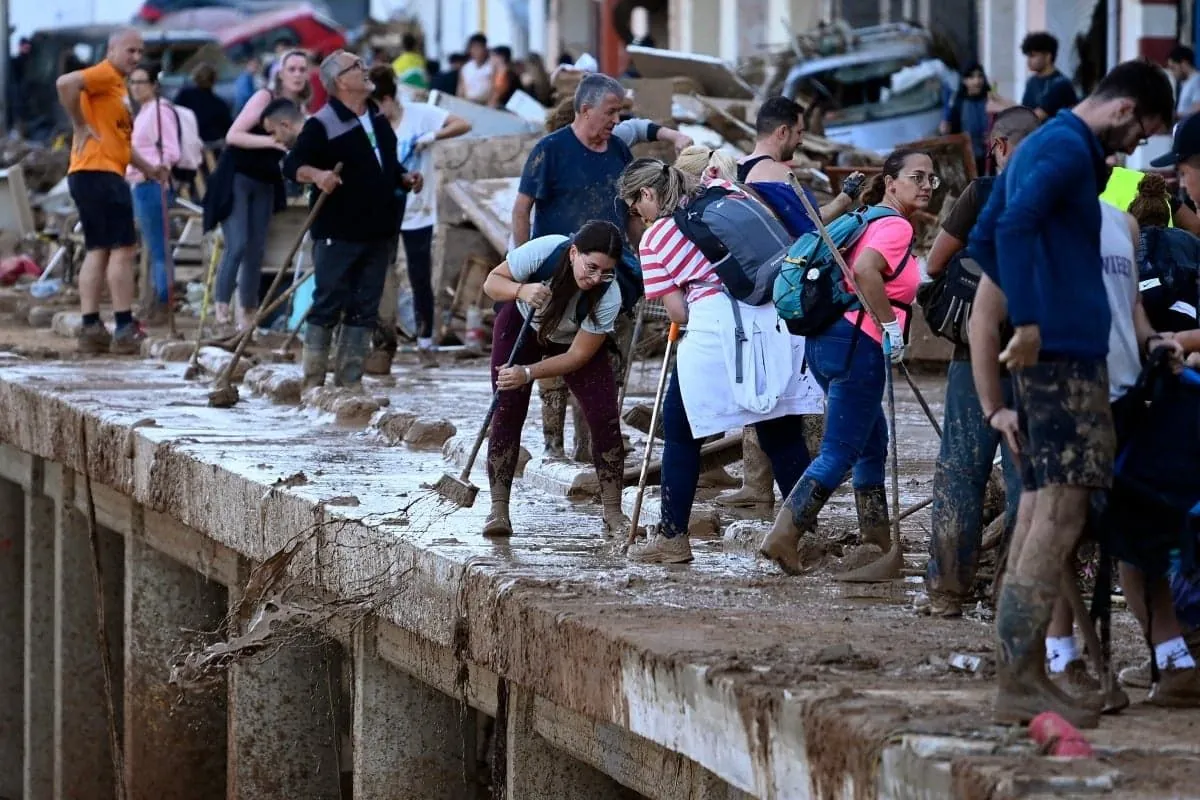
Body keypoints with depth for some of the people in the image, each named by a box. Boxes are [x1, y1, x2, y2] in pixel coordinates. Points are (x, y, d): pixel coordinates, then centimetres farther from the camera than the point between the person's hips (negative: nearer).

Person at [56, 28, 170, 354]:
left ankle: (90, 328, 9)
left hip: (104, 173, 10)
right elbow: (65, 83, -27)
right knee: (122, 248, -8)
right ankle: (125, 330, -8)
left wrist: (148, 168, 23)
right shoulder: (104, 75, -8)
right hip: (97, 172, -10)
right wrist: (81, 126, -20)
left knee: (98, 251, 10)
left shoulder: (118, 85, 23)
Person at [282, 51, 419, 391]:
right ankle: (313, 381, 1)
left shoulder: (378, 119, 15)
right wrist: (317, 175, -34)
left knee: (364, 310, 8)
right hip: (337, 234, -7)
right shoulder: (322, 124, -9)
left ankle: (350, 381, 12)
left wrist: (404, 179, 8)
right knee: (327, 306, -4)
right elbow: (292, 165, -15)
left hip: (378, 232, 7)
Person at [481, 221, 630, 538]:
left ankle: (613, 513, -4)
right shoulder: (543, 251, -36)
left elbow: (578, 355, -27)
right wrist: (522, 291, -44)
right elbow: (492, 282, -22)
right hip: (521, 324, 0)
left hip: (575, 340, 0)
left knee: (605, 417, -13)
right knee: (507, 413, -11)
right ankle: (498, 509, -5)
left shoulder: (609, 297, -34)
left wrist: (527, 374, -37)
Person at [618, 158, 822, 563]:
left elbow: (678, 312, 1)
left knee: (680, 428, 12)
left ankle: (672, 536, 13)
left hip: (715, 329, -5)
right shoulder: (725, 193, 12)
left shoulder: (654, 238, 3)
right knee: (783, 431, 9)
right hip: (775, 321, 5)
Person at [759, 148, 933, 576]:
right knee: (840, 453, -8)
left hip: (827, 339, 10)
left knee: (873, 443, 19)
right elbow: (865, 271, -27)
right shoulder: (896, 226, -10)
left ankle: (878, 542, 23)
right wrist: (890, 325, -21)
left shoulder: (869, 220, 19)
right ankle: (783, 536, -15)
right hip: (857, 345, -10)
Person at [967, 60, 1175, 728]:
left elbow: (983, 239, 28)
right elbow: (1015, 225, -26)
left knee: (1042, 511, 10)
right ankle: (1020, 683, -16)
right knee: (1060, 513, -12)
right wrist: (1030, 321, -26)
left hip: (1045, 352, 10)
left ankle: (1025, 673, 10)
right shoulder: (1070, 149, -10)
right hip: (1065, 350, -10)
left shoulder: (1038, 145, 20)